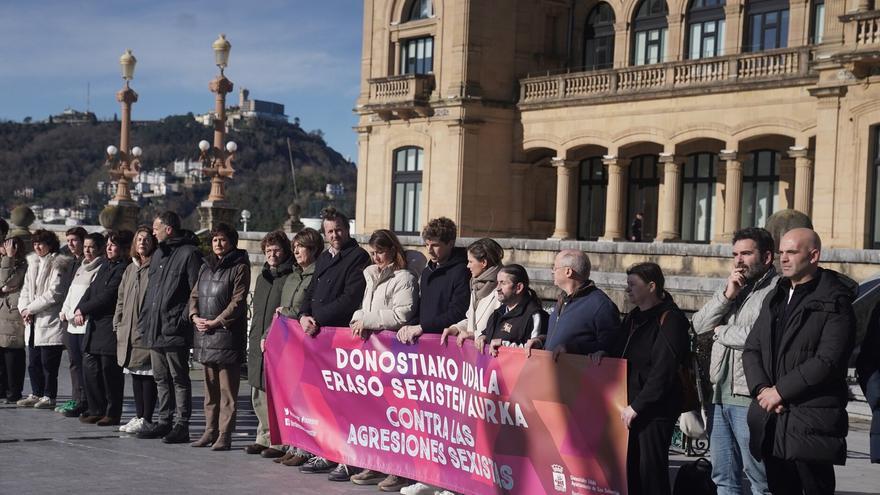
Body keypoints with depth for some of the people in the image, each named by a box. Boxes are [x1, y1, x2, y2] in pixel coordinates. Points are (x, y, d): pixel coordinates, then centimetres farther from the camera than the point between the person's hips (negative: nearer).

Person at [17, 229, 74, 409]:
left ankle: (49, 396, 4)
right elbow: (26, 289, 17)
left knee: (48, 363, -4)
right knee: (34, 362, 12)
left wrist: (32, 308, -13)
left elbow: (54, 293, -15)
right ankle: (36, 394, 21)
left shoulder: (58, 265, -7)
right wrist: (24, 308, -2)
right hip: (33, 323, 8)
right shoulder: (33, 263, 17)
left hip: (50, 322, -8)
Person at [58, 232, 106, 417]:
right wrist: (65, 310, 11)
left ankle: (82, 402, -4)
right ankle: (77, 400, 12)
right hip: (72, 322, 8)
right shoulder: (81, 266, 21)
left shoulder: (102, 268, -5)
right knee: (75, 362, 8)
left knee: (87, 363, -7)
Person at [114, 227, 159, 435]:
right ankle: (139, 416, 20)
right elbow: (121, 299, 21)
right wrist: (118, 324, 13)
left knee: (147, 375, -4)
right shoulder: (130, 269, 18)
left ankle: (146, 419, 0)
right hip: (128, 331, 8)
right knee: (135, 375, 13)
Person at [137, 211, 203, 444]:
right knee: (161, 378, 14)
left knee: (179, 379, -2)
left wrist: (184, 319, -18)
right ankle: (164, 422, 22)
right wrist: (145, 318, 15)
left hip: (175, 331, -9)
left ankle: (182, 425, 2)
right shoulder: (158, 254, 18)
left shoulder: (189, 254, -9)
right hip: (155, 329, 9)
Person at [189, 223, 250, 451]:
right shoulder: (206, 267, 18)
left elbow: (238, 302, -11)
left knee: (227, 390, -5)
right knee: (210, 387, 13)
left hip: (227, 334, -7)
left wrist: (216, 322, -14)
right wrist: (195, 317, 0)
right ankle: (210, 430, 20)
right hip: (205, 336, 7)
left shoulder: (240, 267, -4)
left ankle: (224, 434, -4)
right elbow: (195, 295, 19)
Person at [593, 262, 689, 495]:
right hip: (630, 407, 8)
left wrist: (637, 406, -17)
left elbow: (663, 371, -16)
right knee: (630, 473, 6)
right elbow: (620, 350, 29)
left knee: (651, 475, -5)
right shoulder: (633, 317, 18)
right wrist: (603, 352, 5)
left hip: (655, 411, -8)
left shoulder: (669, 319, -9)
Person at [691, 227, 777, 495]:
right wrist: (726, 295, -5)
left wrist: (721, 331, -3)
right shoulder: (732, 286, 18)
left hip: (750, 399, -8)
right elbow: (700, 325, 10)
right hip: (720, 395, 8)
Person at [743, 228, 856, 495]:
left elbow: (828, 361, -16)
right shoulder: (775, 297, 17)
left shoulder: (834, 302, -6)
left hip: (811, 422, -6)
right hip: (771, 420, 7)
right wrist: (762, 390, -5)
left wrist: (781, 390, -13)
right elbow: (752, 349, 12)